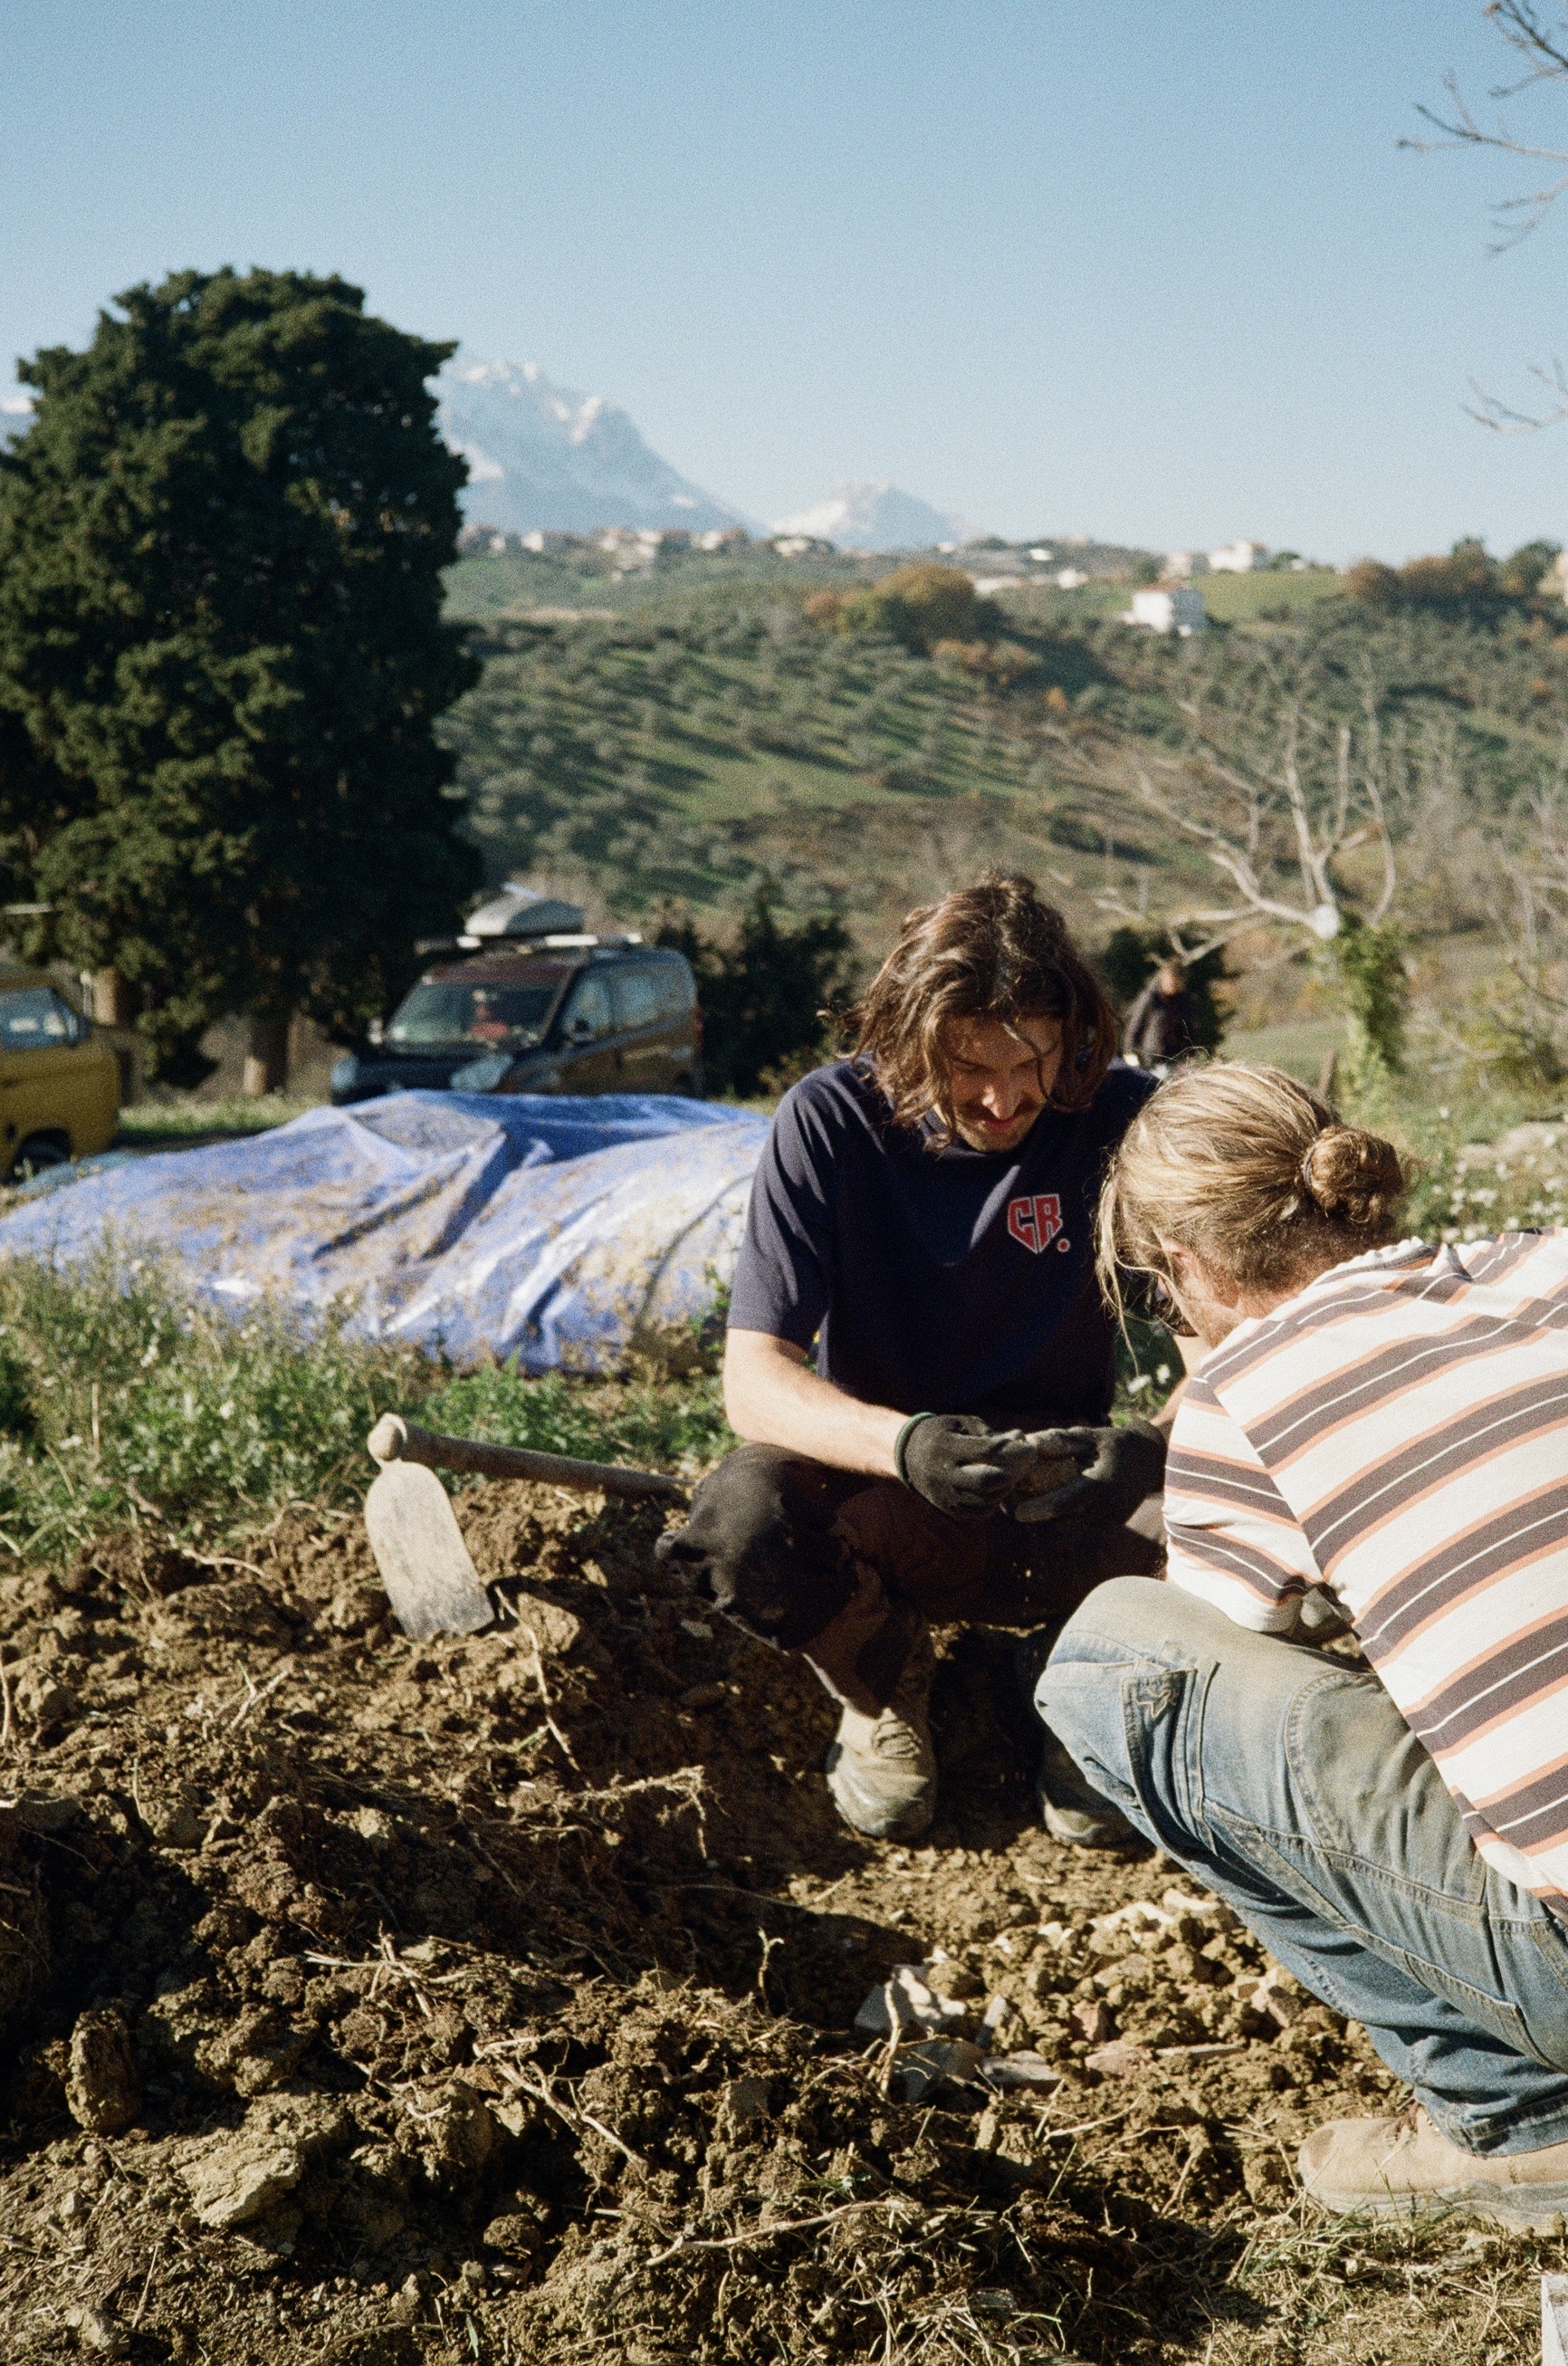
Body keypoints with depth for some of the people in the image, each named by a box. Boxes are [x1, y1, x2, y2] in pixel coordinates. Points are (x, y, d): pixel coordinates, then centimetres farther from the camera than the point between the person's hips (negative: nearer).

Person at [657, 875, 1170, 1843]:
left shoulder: (1122, 1120, -12)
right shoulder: (831, 1120, -14)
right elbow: (753, 1377, -20)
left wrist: (1155, 1444, -38)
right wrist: (903, 1443, -41)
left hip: (1060, 1507, 0)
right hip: (881, 1480, 0)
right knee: (738, 1519, -34)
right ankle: (883, 1693, 2)